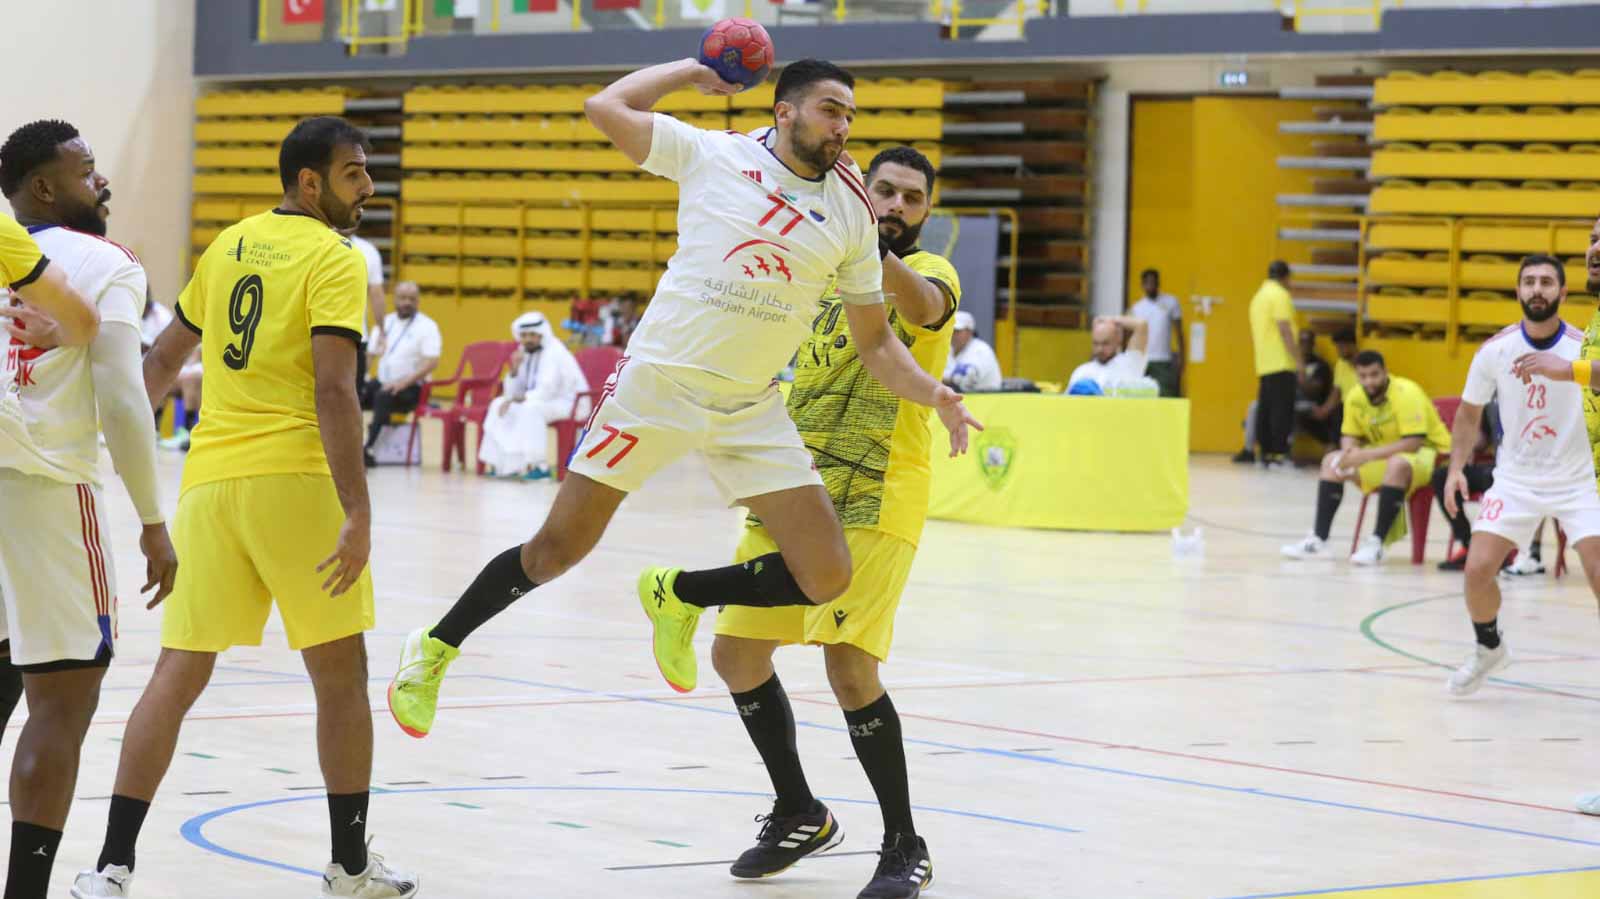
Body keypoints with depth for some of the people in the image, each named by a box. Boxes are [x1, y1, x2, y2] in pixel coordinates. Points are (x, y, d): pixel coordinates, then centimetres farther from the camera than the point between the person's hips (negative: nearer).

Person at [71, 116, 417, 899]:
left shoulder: (228, 246, 14)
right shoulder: (334, 260, -7)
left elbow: (165, 357, 24)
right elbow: (333, 392, -17)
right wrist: (359, 516, -19)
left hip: (211, 479, 6)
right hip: (295, 478, -5)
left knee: (177, 676, 6)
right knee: (340, 674, 10)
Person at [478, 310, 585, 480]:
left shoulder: (554, 352, -19)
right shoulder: (525, 353, 6)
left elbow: (546, 391, -26)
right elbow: (512, 393, 5)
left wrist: (520, 398, -20)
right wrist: (514, 370, -12)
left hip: (570, 402, -9)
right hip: (544, 401, 9)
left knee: (530, 407, -34)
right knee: (499, 405, 1)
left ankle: (539, 466, -30)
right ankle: (502, 463, -1)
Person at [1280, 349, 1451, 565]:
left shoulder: (1405, 393, -25)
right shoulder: (1355, 397, -4)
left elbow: (1413, 442, -31)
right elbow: (1349, 436, 7)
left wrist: (1367, 455, -35)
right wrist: (1349, 453, -19)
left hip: (1426, 451, -7)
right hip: (1383, 455, 8)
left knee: (1397, 464, -40)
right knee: (1331, 461, -3)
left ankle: (1376, 543, -37)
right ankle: (1318, 540, -9)